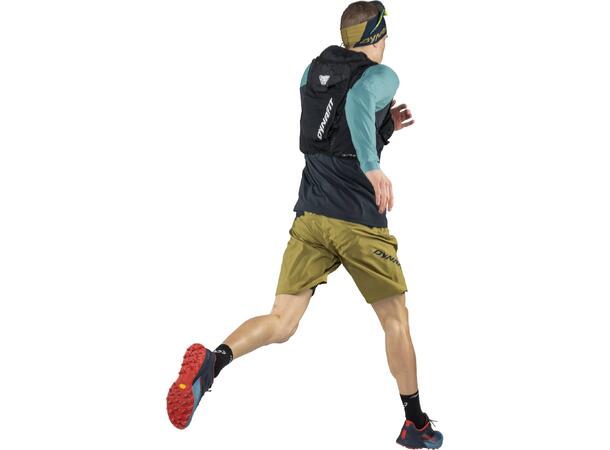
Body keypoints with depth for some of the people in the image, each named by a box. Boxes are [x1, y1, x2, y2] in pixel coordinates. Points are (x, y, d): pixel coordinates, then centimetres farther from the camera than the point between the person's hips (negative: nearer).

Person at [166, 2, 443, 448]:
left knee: (281, 323, -1)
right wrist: (373, 166, -39)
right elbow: (358, 100, -29)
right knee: (396, 319, 13)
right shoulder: (381, 76, -4)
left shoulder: (312, 72, 16)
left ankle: (213, 360, -31)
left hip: (310, 216, 5)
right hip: (361, 223, -5)